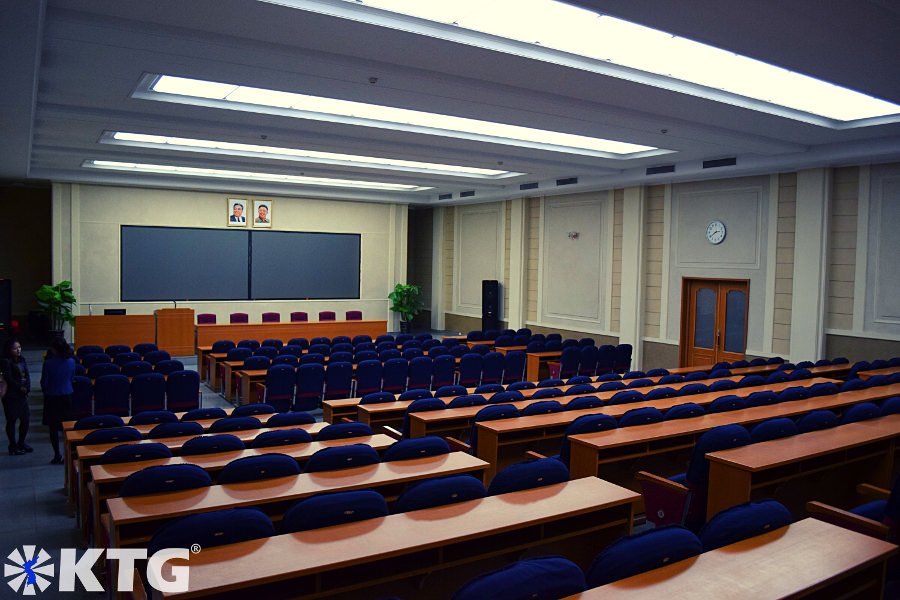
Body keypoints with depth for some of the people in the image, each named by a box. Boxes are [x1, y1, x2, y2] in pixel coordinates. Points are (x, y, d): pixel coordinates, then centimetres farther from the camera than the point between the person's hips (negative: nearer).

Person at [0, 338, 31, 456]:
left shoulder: (21, 359, 7)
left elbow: (27, 375, 5)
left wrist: (27, 387, -10)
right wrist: (20, 387, -9)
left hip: (22, 394, 6)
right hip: (11, 396, -6)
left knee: (25, 419, 10)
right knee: (11, 421, 2)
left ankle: (21, 443, 26)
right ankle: (13, 447, 11)